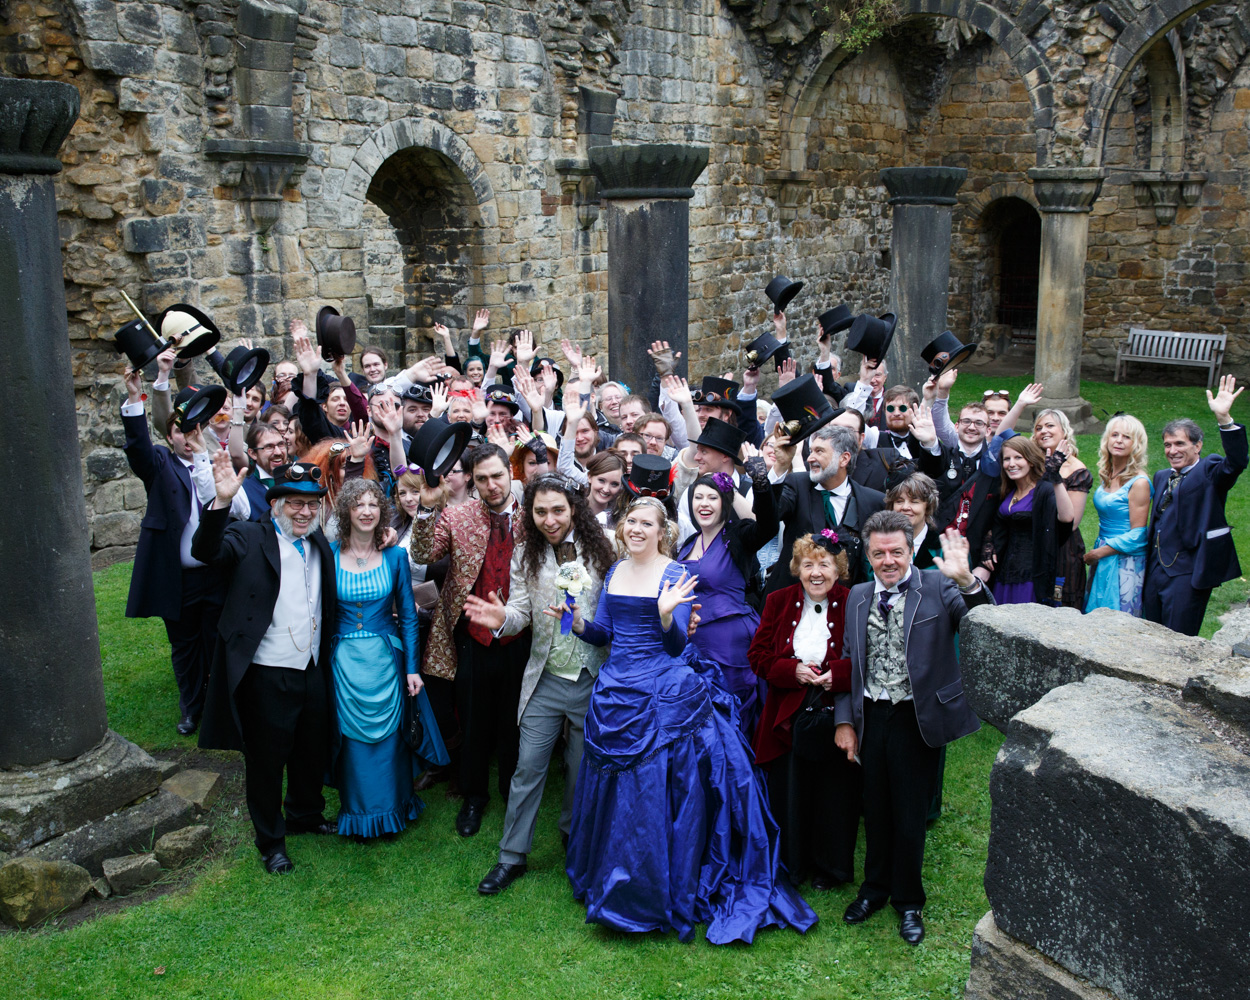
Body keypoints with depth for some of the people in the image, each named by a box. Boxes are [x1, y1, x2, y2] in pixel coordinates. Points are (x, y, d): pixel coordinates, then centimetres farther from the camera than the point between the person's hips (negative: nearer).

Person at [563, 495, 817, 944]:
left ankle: (660, 897, 15)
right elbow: (604, 634, 11)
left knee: (656, 793, 0)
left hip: (661, 700, -6)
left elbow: (677, 645, -13)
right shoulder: (615, 572, 9)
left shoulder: (675, 575, -8)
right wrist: (579, 622, -7)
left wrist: (666, 615, -32)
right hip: (614, 693, 6)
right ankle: (613, 885, 31)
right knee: (613, 792, 13)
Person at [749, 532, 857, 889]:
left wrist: (837, 673, -21)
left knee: (834, 792, 8)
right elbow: (759, 655, 3)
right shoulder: (778, 601, 4)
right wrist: (793, 670, -14)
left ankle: (830, 865, 30)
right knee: (788, 790, 8)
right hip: (788, 716, 2)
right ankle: (791, 864, 29)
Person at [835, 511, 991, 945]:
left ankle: (908, 901, 30)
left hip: (916, 718, -3)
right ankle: (875, 888, 39)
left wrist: (967, 581, -41)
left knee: (909, 814, 9)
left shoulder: (938, 588, -9)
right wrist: (845, 721, 3)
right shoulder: (858, 597, 4)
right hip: (870, 717, 4)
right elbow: (848, 662, 8)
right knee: (875, 808, 18)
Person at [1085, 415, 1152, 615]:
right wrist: (1095, 552, 8)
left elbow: (1137, 535, -14)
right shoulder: (1106, 475, 7)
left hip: (1126, 563, -7)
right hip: (1103, 559, 7)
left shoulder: (1139, 482, -14)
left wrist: (1098, 553, -11)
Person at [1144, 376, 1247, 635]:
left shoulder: (1209, 472, -6)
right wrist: (1147, 563, 12)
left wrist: (1224, 419, -40)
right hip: (1156, 570, 7)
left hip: (1188, 574, -7)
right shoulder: (1162, 477, 16)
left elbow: (1236, 462, -27)